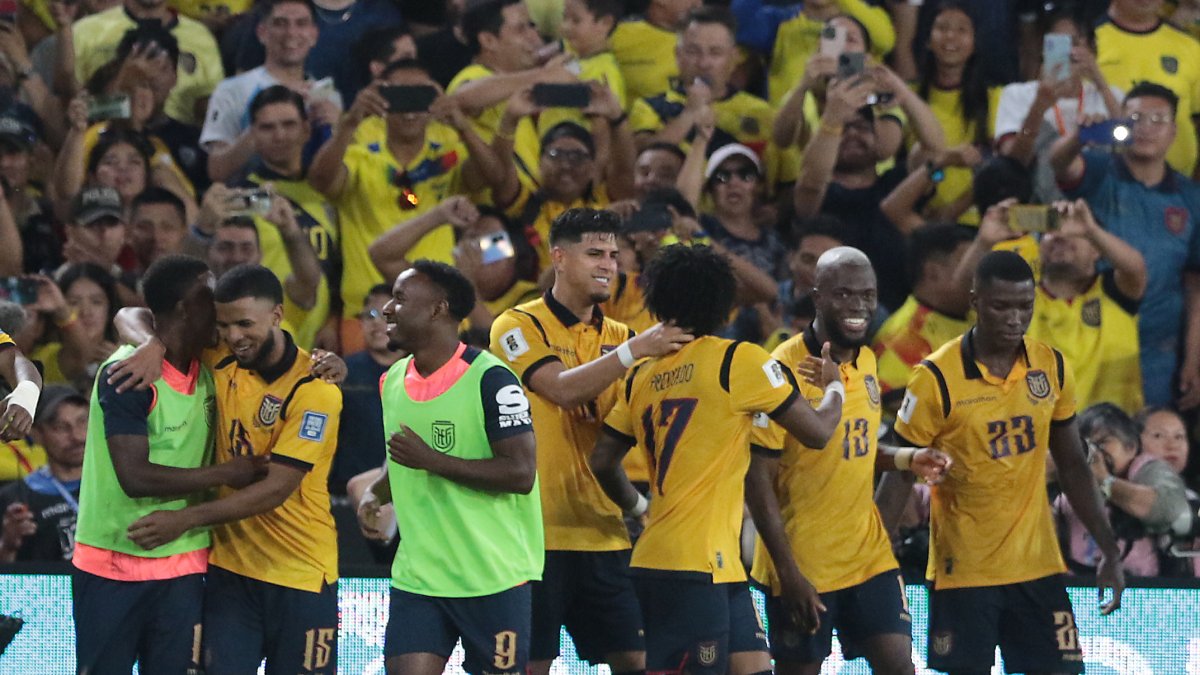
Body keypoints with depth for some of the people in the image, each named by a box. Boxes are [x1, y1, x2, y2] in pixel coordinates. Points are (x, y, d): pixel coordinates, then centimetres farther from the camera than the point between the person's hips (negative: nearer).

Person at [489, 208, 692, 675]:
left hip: (602, 531, 5)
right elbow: (563, 388, -20)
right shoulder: (519, 326, -3)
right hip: (539, 531, -5)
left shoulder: (617, 337, 14)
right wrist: (634, 351, -28)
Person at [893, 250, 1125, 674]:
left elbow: (1072, 467, 12)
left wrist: (1109, 550, 10)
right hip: (963, 572, -4)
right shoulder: (937, 379, -11)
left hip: (1038, 567, 4)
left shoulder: (1053, 368, 3)